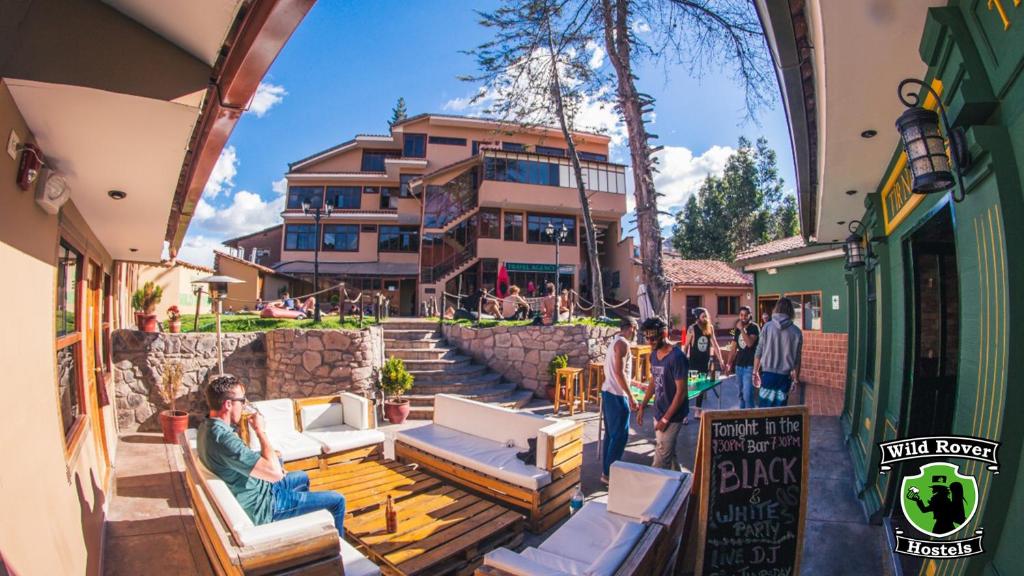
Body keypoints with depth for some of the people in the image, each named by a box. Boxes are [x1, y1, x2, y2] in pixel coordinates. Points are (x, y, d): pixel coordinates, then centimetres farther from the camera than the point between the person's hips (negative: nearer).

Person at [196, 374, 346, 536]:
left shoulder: (207, 426, -2)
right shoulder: (224, 438, -34)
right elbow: (275, 473, -35)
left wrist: (272, 466, 4)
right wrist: (260, 431, -25)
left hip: (255, 489, 10)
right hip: (260, 505, -10)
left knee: (302, 477, 33)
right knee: (337, 500, 0)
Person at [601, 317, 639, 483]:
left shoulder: (615, 341, 15)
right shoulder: (623, 343, -15)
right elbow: (619, 372, -21)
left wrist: (631, 381, 30)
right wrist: (630, 397, -19)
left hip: (608, 392, 10)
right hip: (616, 395, -10)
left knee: (611, 433, 16)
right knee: (620, 435, -1)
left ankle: (606, 470, 24)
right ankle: (609, 473, 7)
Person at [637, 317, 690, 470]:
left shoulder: (677, 357, -21)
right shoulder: (654, 354, 4)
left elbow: (681, 391, -21)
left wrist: (666, 418, -19)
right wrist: (642, 407, 12)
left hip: (672, 416, -8)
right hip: (659, 413, 8)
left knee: (661, 459, -2)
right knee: (669, 453, 19)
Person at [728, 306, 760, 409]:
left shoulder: (754, 327, -6)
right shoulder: (737, 329, 10)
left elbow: (750, 343, -22)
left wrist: (742, 329, -18)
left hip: (750, 366, -6)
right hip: (739, 365, 6)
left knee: (748, 395, -12)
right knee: (741, 394, 15)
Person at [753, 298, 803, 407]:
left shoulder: (767, 327, -3)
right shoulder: (796, 332, 0)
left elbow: (759, 352, -2)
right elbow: (797, 358, 4)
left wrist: (755, 372, 8)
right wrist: (796, 378, 15)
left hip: (768, 374, -1)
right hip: (785, 376, 1)